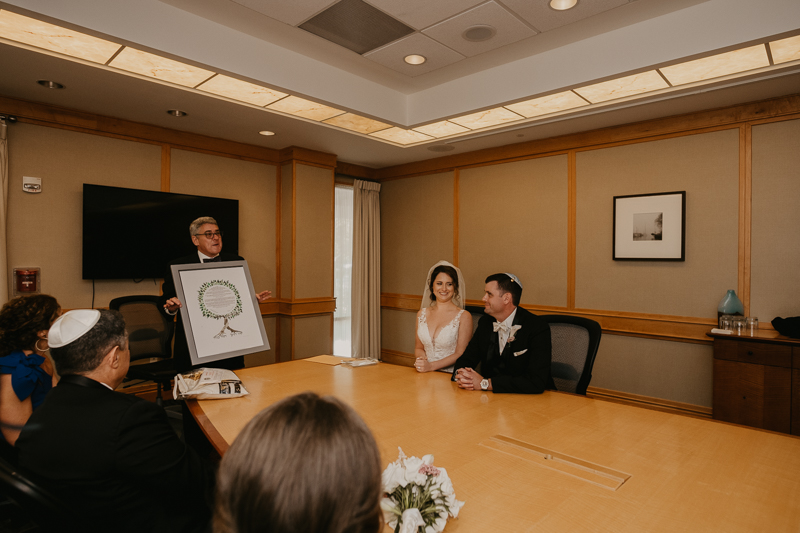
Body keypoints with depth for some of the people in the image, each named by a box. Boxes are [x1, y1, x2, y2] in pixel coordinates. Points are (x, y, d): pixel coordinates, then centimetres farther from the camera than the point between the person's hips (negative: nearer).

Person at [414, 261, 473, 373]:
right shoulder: (422, 314, 12)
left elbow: (460, 354, -5)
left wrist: (431, 366, -14)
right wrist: (421, 360, -4)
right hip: (426, 376, 4)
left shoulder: (463, 317, -3)